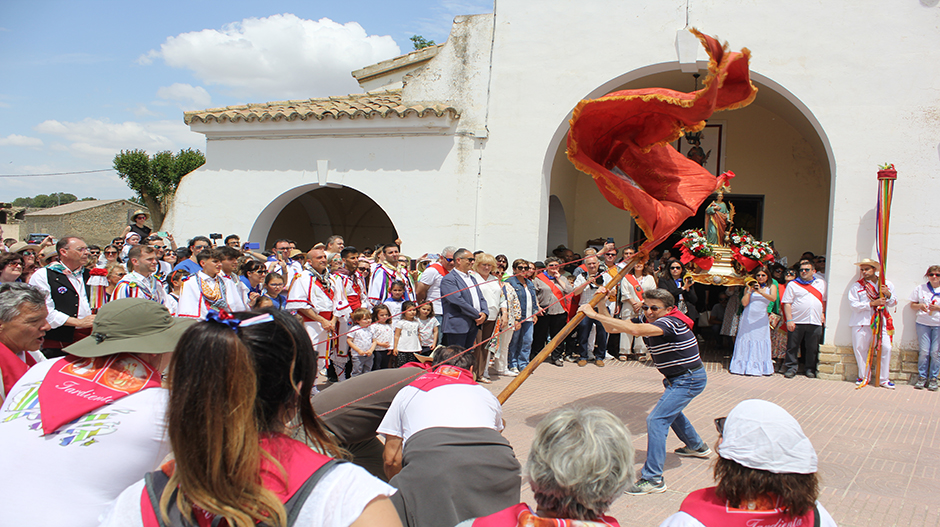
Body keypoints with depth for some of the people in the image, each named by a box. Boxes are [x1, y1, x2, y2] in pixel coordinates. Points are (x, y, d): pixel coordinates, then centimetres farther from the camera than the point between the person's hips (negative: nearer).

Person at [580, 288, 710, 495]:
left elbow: (634, 330, -44)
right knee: (670, 411, 32)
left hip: (689, 379, -10)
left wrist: (595, 315, -45)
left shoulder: (671, 322, -28)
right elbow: (611, 328, -2)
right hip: (676, 378, 10)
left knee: (656, 420, -18)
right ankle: (697, 447, 57)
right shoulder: (645, 320, -1)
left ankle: (652, 479, -16)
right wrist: (601, 305, -17)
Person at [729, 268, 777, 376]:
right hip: (748, 318, 1)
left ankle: (759, 368, 1)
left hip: (761, 320, -1)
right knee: (746, 341, -1)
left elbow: (773, 298, -15)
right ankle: (744, 366, 4)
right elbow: (744, 303, -2)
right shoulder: (749, 287, 8)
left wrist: (761, 291, -28)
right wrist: (749, 290, -8)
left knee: (761, 344, -3)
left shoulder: (771, 287, 6)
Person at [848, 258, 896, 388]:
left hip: (881, 322, 1)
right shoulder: (857, 286, 5)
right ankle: (864, 376, 17)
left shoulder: (887, 285, 11)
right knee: (861, 349, 1)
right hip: (862, 322, -1)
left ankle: (883, 379, 4)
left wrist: (888, 294, -9)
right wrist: (872, 303, -15)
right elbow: (854, 304, -5)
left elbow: (893, 303, 12)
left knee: (886, 348, -7)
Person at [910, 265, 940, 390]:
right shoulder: (920, 288, 7)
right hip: (923, 323, 1)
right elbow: (912, 305, 11)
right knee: (923, 351, -2)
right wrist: (920, 306, -9)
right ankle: (922, 377, 8)